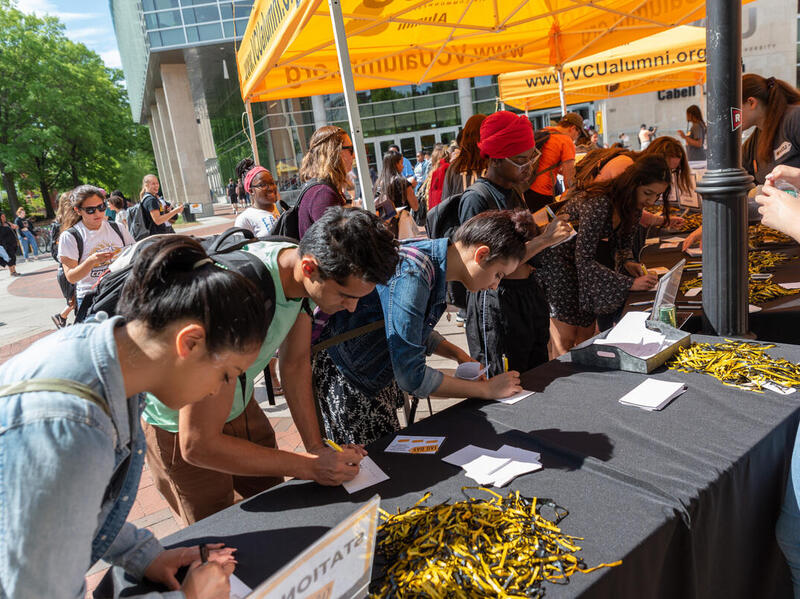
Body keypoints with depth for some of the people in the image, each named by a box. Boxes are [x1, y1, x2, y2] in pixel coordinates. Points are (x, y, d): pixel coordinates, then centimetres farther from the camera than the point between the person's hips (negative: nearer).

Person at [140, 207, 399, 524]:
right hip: (181, 424, -6)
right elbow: (198, 445, -34)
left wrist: (318, 448, -10)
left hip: (241, 403, 6)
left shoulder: (300, 263, -18)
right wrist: (309, 466, -30)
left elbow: (296, 363, -4)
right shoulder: (235, 304, -41)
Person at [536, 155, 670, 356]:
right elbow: (584, 260, -32)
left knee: (586, 335, 10)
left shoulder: (634, 206, -5)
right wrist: (630, 283, -33)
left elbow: (623, 243, 11)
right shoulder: (598, 203, -31)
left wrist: (628, 262, -12)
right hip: (558, 260, -8)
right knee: (566, 338, -8)